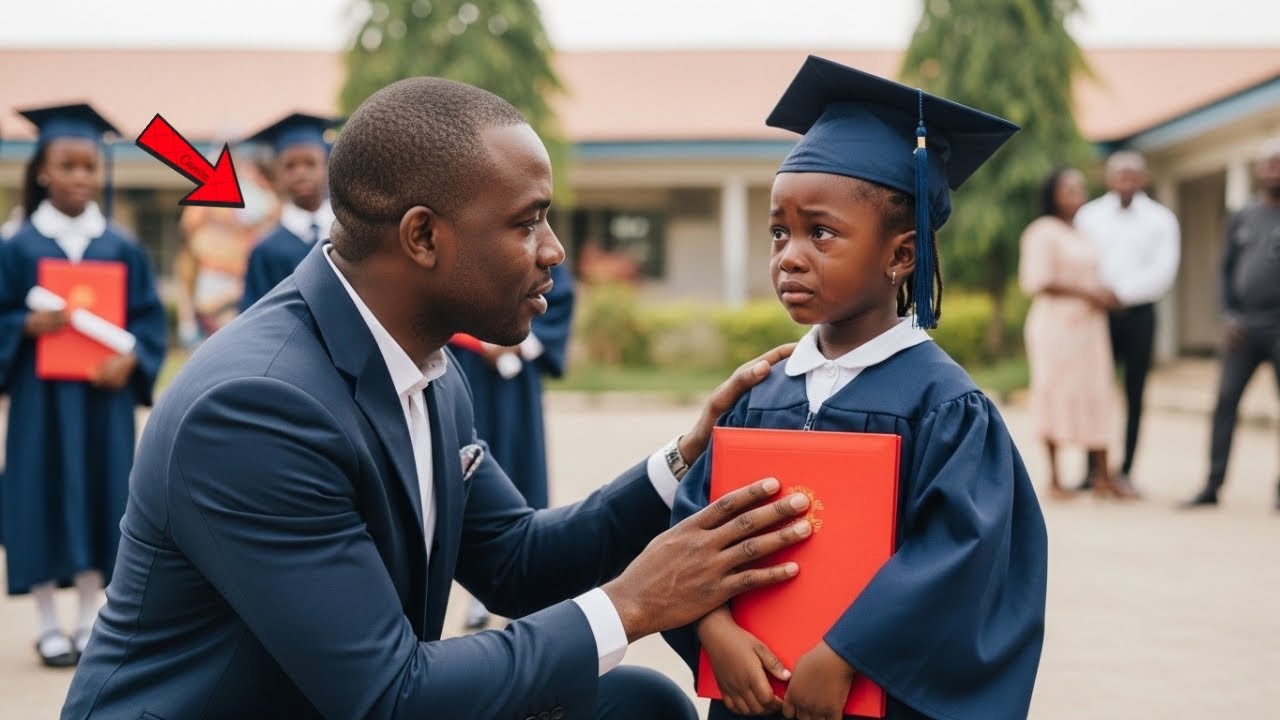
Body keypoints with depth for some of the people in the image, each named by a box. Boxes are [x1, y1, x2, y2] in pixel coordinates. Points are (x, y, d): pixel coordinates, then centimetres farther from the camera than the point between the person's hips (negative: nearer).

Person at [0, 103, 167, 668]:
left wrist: (129, 359, -14)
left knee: (98, 495, 6)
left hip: (103, 396, 2)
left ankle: (89, 621, 18)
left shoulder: (124, 249, 5)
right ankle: (48, 624, 14)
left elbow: (149, 317, 3)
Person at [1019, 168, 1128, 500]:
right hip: (1056, 323, -8)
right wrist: (1086, 293, -15)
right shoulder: (1043, 232, -6)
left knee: (1097, 395, 5)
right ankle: (1054, 478, 1)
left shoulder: (1084, 234, 19)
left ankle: (1103, 476, 10)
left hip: (1088, 322, 8)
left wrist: (1104, 294, 5)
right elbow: (1039, 281, -15)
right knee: (1057, 394, -5)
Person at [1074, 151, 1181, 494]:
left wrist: (1121, 292, -12)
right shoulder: (1088, 216, 8)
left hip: (1138, 314, 0)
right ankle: (1093, 468, 4)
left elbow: (1163, 273, -5)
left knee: (1134, 395, 2)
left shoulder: (1160, 219, 5)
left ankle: (1124, 472, 6)